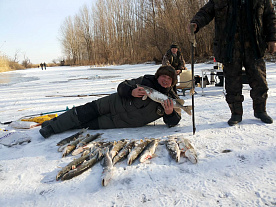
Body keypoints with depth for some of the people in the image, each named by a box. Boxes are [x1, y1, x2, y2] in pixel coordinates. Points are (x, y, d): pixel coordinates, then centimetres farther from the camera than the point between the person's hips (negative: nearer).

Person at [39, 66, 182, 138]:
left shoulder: (170, 99, -8)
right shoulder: (146, 81, -6)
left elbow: (173, 123, -6)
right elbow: (122, 86, -2)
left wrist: (170, 113, -28)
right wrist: (131, 92, -24)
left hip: (124, 122, -1)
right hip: (117, 103, 1)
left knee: (92, 124, -6)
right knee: (88, 110, -6)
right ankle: (54, 125, 13)